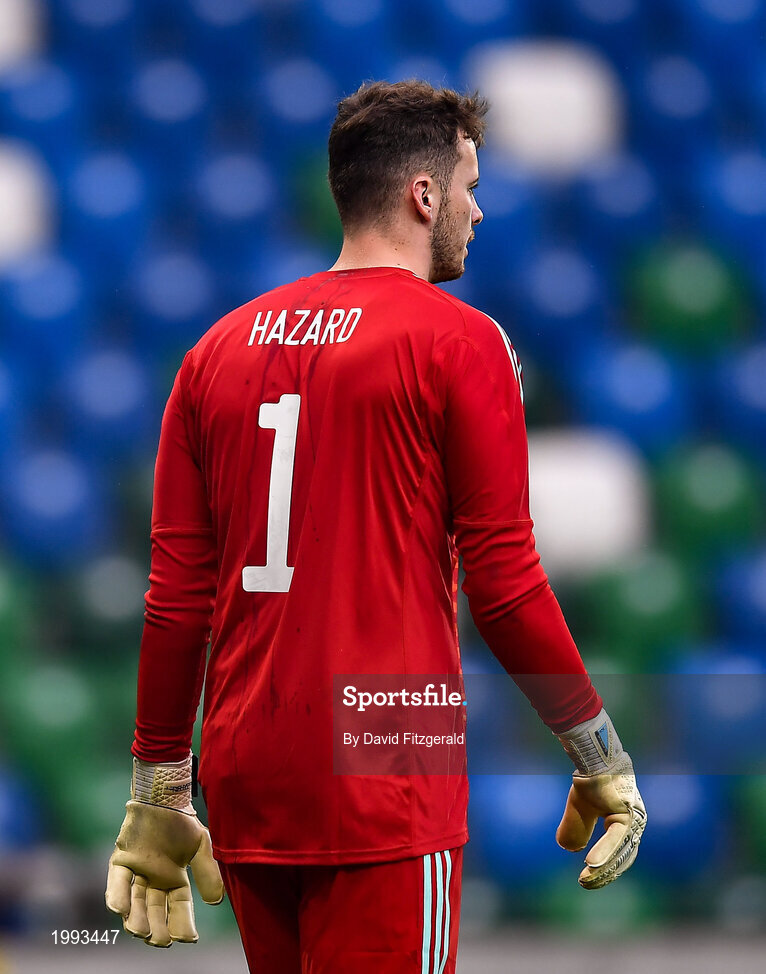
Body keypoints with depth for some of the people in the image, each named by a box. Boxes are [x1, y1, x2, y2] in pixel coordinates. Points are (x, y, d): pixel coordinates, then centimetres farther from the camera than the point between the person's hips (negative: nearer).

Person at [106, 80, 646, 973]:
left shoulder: (221, 346, 11)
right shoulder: (456, 342, -5)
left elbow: (176, 595, 11)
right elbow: (503, 581, -8)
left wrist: (156, 796, 16)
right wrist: (603, 759, 2)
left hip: (244, 791, 6)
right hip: (382, 791, -6)